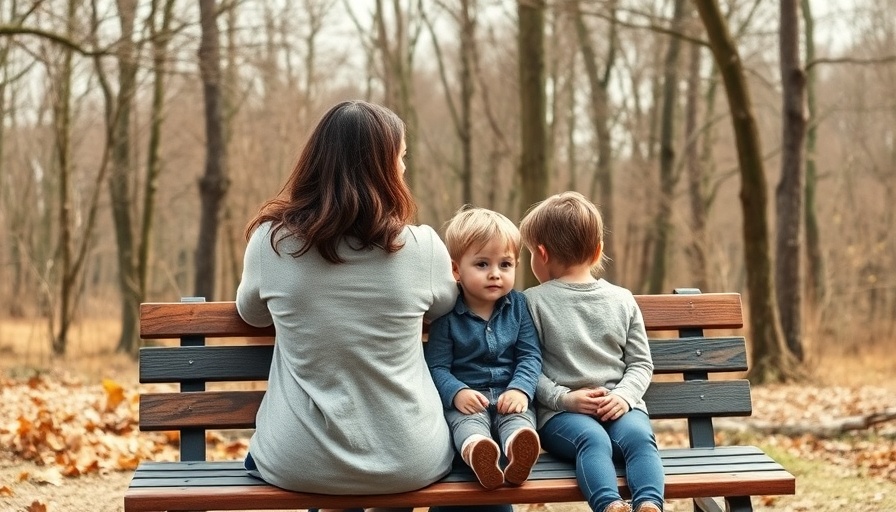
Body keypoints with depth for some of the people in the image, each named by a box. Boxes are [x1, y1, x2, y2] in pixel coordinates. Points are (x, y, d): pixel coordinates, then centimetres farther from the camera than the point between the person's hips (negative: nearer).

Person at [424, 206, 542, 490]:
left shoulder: (518, 306, 7)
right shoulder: (447, 314, -1)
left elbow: (530, 355, 4)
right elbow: (437, 366, -4)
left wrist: (520, 389, -14)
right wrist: (456, 393, -22)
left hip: (509, 395, 2)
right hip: (467, 397, -2)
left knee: (519, 420, -30)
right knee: (467, 421, -34)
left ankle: (518, 454, -62)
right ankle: (476, 452, -67)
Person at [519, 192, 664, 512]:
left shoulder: (622, 300, 15)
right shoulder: (533, 302, 9)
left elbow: (641, 362, 13)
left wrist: (624, 395, -7)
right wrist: (564, 398, -13)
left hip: (618, 406, 3)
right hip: (561, 412, -2)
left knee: (639, 436, -32)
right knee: (593, 439, -36)